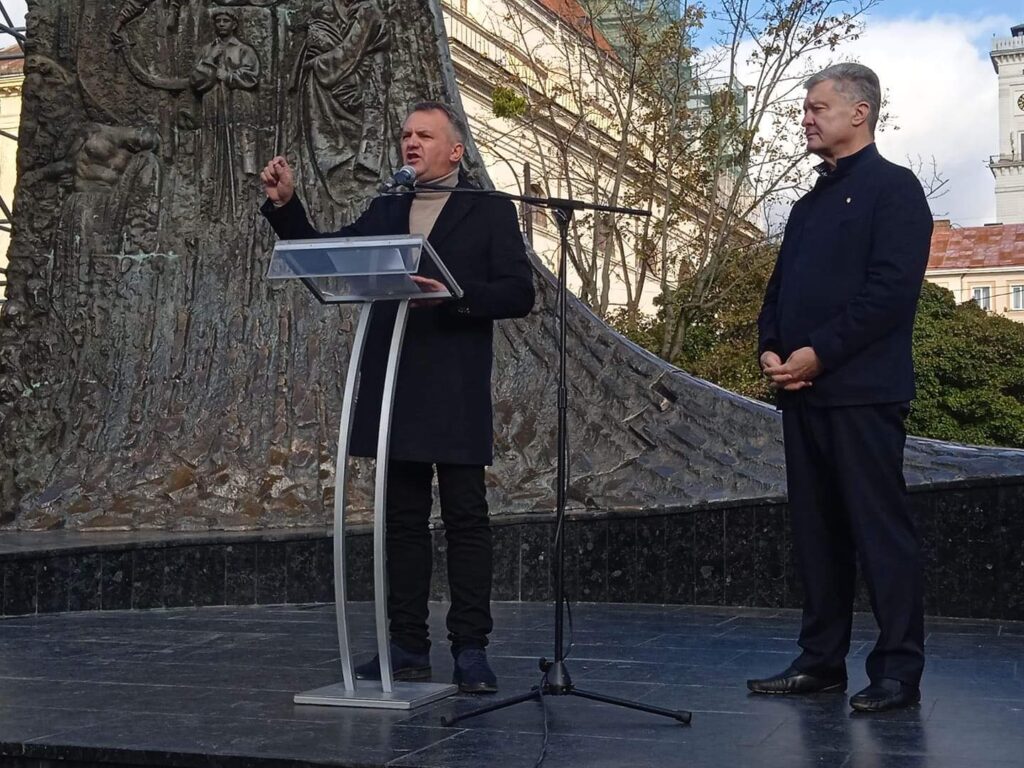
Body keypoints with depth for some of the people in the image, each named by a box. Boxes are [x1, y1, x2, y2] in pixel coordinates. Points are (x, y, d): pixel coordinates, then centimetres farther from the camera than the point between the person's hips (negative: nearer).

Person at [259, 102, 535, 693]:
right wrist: (285, 204, 2)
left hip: (458, 392, -5)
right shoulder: (385, 209, 16)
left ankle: (471, 651, 6)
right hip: (394, 389, 5)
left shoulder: (489, 211, 2)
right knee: (403, 520, 8)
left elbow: (519, 294, -6)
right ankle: (408, 648, 16)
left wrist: (456, 294, -20)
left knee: (466, 519, -1)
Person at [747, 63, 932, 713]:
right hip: (804, 390, 8)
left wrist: (819, 352, -17)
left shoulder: (893, 188, -3)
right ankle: (822, 660, 18)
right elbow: (780, 288, 20)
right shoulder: (810, 204, 21)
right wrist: (772, 348, 1)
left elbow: (893, 289, -14)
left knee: (880, 528, -5)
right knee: (817, 530, 10)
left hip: (863, 390, -8)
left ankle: (899, 670, 2)